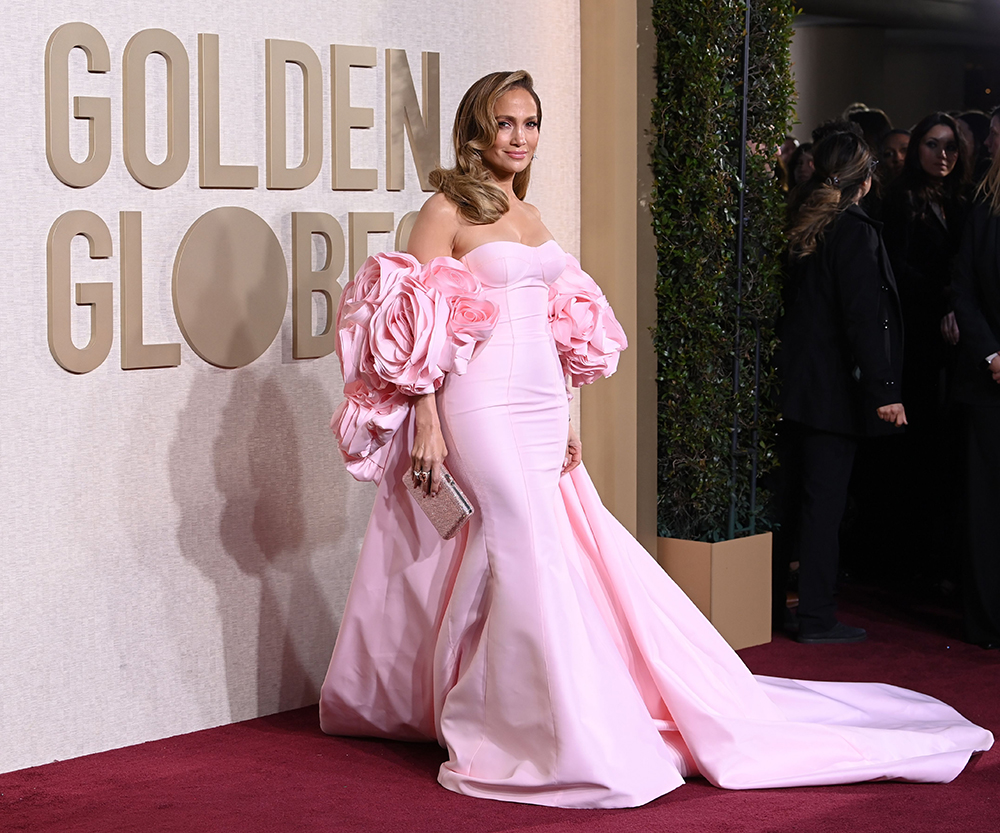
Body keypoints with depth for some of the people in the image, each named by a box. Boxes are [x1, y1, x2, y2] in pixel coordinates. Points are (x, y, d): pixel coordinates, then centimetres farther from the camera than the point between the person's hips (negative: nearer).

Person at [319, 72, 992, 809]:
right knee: (529, 552, -13)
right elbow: (413, 329, -9)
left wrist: (564, 421, 15)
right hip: (480, 409, -7)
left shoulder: (531, 217, 17)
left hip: (539, 412, 7)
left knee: (575, 551, 5)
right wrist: (426, 425, -16)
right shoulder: (448, 211, -4)